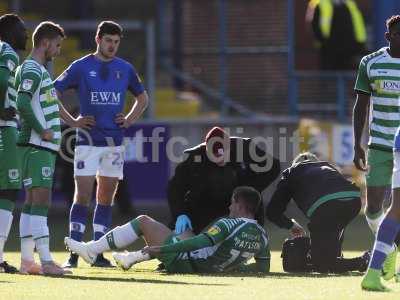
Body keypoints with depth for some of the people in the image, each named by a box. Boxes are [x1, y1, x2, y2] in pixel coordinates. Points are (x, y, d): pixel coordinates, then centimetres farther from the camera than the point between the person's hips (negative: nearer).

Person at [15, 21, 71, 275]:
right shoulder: (32, 70, -12)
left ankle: (27, 261, 11)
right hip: (37, 146, -10)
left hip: (43, 147, 10)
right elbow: (22, 104, -25)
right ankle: (46, 261, -18)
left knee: (32, 201, 10)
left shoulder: (38, 70, 20)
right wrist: (42, 132, -17)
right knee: (41, 200, -13)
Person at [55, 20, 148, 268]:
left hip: (115, 141, 4)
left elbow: (143, 98, 25)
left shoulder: (125, 69, 10)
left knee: (106, 198, 5)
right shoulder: (81, 67, -1)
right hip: (88, 141, -4)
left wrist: (129, 120, 10)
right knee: (83, 196, -9)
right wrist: (72, 121, -3)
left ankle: (98, 254, 9)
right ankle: (74, 254, -9)